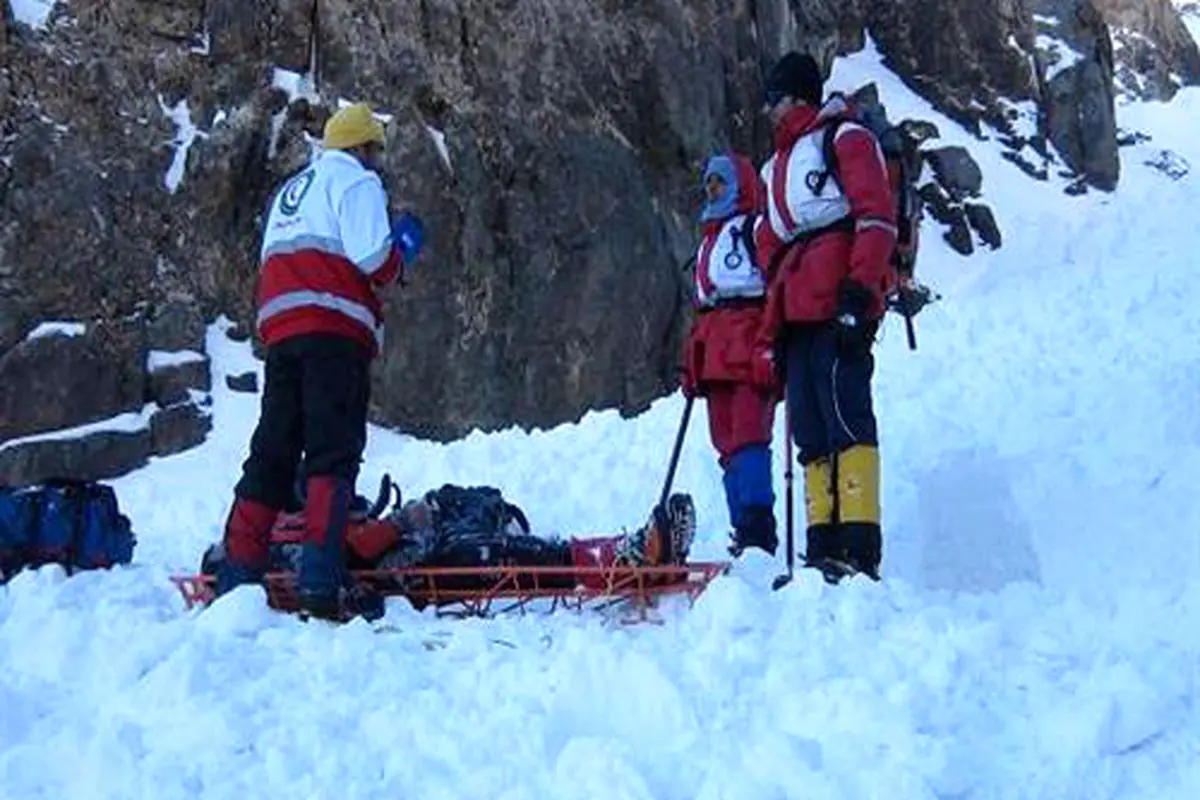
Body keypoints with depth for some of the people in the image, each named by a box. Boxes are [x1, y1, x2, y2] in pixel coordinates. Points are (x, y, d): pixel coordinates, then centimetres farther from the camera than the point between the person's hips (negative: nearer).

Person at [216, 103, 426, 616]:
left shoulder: (289, 191, 32)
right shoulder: (356, 180, 6)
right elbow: (373, 260, -9)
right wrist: (404, 248, 12)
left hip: (279, 326, 7)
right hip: (335, 328, -7)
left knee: (273, 449, 7)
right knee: (334, 450, -12)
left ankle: (237, 573, 3)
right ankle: (320, 581, -22)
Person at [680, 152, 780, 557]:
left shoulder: (758, 228, 4)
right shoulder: (709, 240, 29)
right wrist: (692, 364, 22)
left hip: (750, 347, -8)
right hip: (715, 357, 8)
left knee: (747, 437, -18)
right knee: (726, 444, 2)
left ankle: (757, 531, -22)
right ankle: (744, 531, 3)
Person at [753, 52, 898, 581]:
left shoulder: (846, 138, 6)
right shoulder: (778, 165, 31)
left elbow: (877, 218, -6)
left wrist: (859, 291, -17)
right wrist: (774, 324, 20)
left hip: (840, 307, -8)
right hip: (796, 314, 8)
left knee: (845, 419, -16)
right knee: (811, 433, 1)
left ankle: (859, 551, -20)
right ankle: (824, 551, 0)